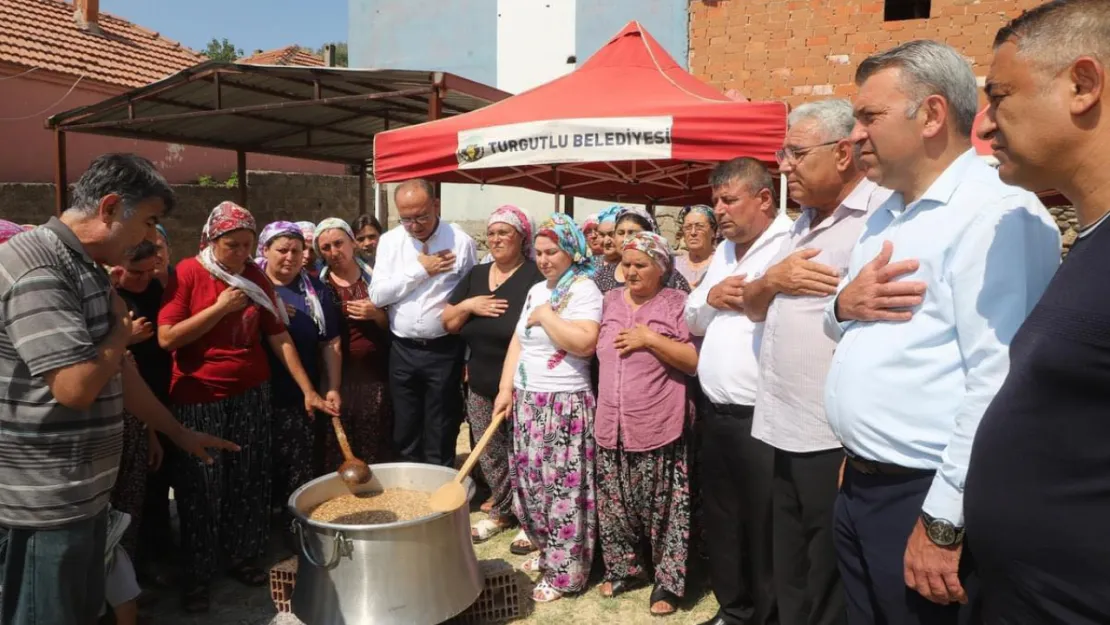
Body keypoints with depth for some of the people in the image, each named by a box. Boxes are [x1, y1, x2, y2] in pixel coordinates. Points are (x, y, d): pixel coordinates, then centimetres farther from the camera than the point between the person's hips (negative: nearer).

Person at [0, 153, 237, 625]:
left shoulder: (88, 270, 12)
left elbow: (116, 371, 19)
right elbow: (76, 385, -29)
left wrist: (180, 433, 21)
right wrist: (122, 328, -10)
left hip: (84, 493, 9)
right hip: (42, 503, -9)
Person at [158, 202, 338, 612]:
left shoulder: (256, 278, 3)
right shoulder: (187, 273, -9)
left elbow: (279, 338, 3)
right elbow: (166, 338, -16)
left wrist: (308, 390, -1)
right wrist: (220, 307, -20)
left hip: (251, 394, 4)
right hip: (198, 398, -4)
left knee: (248, 481, 11)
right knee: (201, 488, 5)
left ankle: (241, 556, 27)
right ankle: (195, 573, 20)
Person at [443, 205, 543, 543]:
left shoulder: (536, 277, -10)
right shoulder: (475, 275, 10)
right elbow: (448, 323, 10)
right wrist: (468, 305, -10)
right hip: (481, 388, 6)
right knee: (490, 455, 16)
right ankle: (501, 512, 33)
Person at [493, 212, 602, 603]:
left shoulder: (584, 290, -11)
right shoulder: (535, 290, 14)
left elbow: (584, 343, -25)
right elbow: (518, 341, 15)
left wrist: (547, 316, -15)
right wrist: (506, 387, 6)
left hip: (564, 404, -8)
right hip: (527, 401, 8)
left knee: (563, 488, -2)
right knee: (530, 481, 15)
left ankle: (565, 572, 11)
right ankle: (546, 550, 32)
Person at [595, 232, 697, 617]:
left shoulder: (678, 304, -5)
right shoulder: (610, 301, 11)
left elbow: (697, 360, -11)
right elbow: (596, 351, 20)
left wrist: (651, 339, -17)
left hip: (659, 429, -5)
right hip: (612, 425, 5)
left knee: (664, 509, 4)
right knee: (617, 506, 14)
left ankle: (668, 582, 19)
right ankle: (624, 568, 32)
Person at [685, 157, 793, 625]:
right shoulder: (723, 252, 15)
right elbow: (692, 321, 18)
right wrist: (710, 297, 0)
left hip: (763, 420, -8)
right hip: (715, 415, 9)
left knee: (765, 531, 6)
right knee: (721, 524, 20)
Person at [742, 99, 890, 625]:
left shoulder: (883, 213, -12)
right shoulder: (802, 224, 17)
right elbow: (753, 308, 20)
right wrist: (772, 280, 0)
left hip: (841, 441, -8)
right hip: (787, 434, 9)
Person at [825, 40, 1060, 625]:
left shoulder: (999, 213, -17)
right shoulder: (885, 215, 12)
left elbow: (1000, 385, -24)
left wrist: (944, 522, -22)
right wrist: (843, 305, -3)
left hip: (925, 498, -8)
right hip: (858, 486, 8)